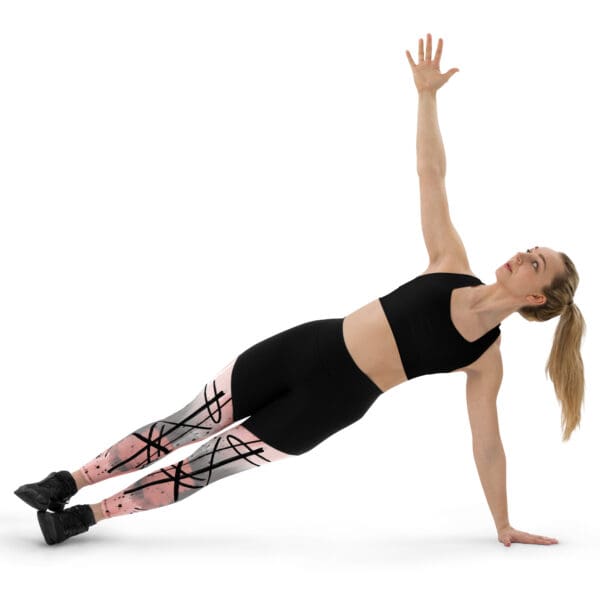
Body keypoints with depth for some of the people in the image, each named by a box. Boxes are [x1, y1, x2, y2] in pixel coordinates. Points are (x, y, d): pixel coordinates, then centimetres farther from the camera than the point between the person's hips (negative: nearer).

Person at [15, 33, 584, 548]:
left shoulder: (485, 358, -2)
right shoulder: (452, 267, 3)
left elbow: (487, 443, 4)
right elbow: (430, 175, 1)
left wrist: (504, 525, 6)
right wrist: (426, 94, -6)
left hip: (333, 401, -2)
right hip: (307, 346, 2)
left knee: (208, 464, 3)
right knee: (184, 426, 7)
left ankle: (84, 514, 18)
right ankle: (67, 482, 22)